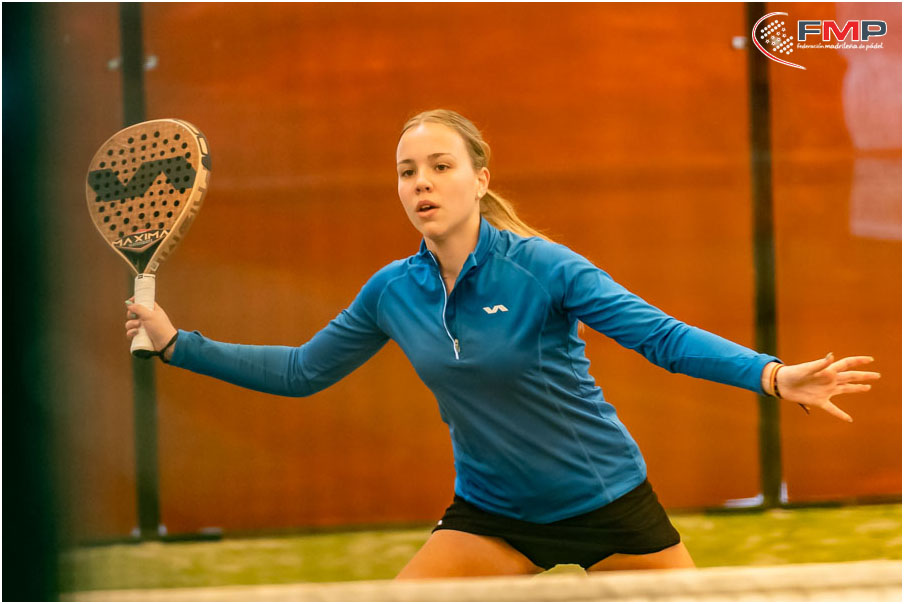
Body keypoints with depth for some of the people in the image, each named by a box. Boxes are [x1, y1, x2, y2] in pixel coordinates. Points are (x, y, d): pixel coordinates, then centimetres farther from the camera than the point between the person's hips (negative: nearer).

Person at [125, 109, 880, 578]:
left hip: (607, 503, -4)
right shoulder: (393, 291, -4)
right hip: (491, 512, 4)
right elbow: (301, 371, 8)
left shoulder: (541, 268, -19)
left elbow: (662, 335, -26)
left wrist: (774, 376, -41)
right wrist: (178, 343, 4)